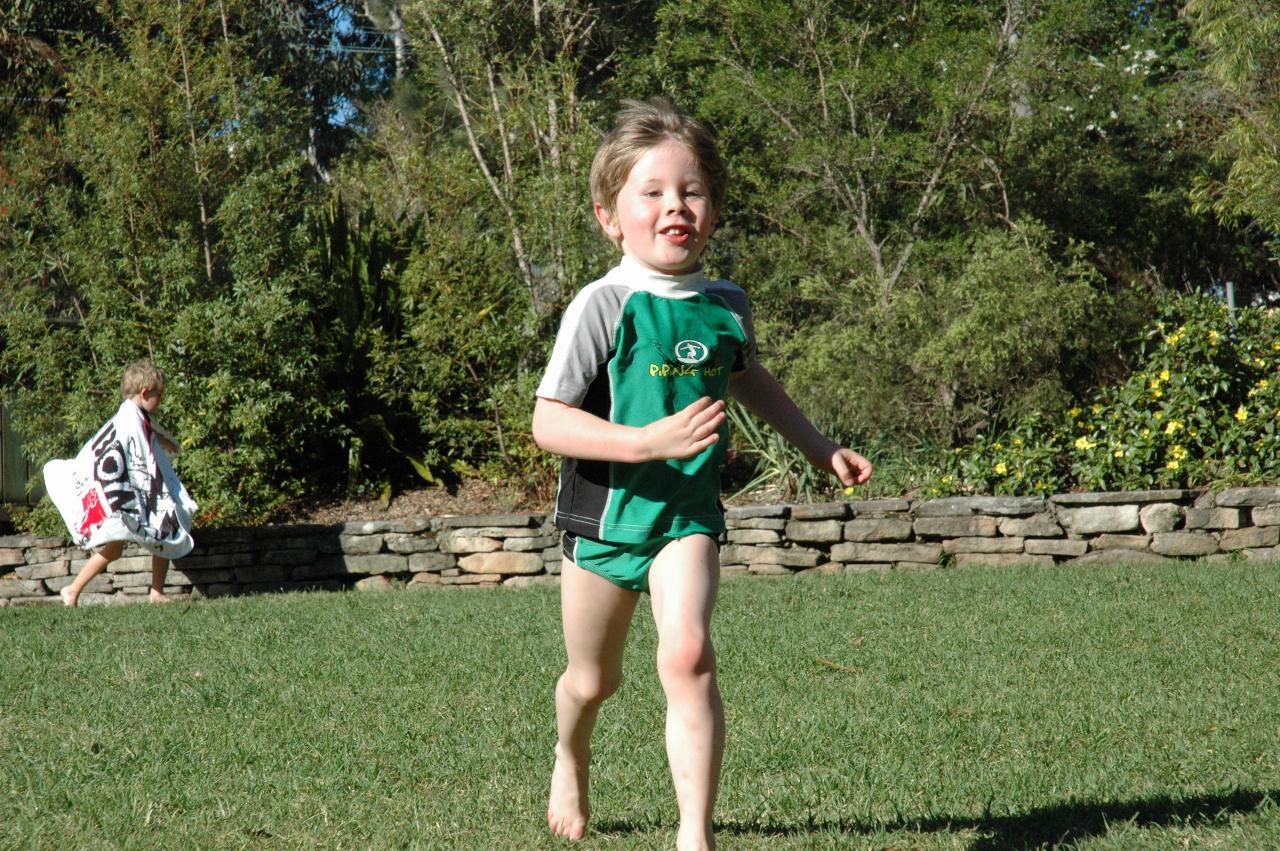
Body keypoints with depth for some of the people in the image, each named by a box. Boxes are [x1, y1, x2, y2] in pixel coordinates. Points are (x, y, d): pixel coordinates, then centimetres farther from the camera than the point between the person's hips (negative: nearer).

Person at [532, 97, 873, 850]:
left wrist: (818, 447, 25)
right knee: (593, 679, 15)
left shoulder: (727, 306, 1)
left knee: (688, 656, -21)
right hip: (606, 510, -2)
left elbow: (749, 378, 24)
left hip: (687, 511, 2)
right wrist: (648, 441, -29)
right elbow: (549, 423, -18)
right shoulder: (603, 307, -15)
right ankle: (570, 762, 50)